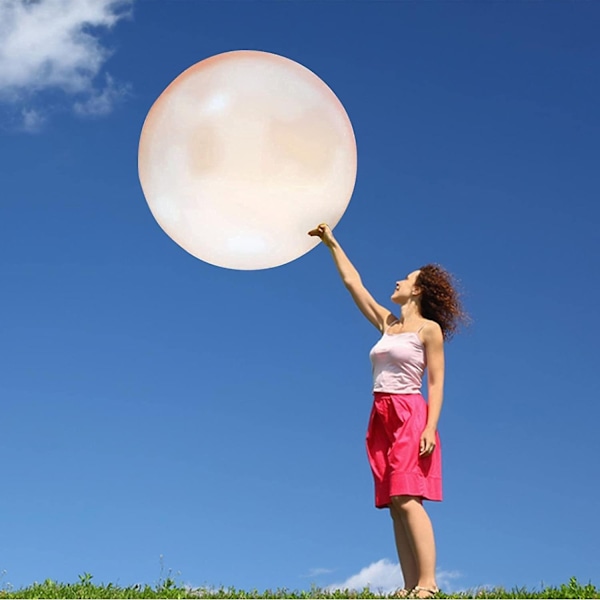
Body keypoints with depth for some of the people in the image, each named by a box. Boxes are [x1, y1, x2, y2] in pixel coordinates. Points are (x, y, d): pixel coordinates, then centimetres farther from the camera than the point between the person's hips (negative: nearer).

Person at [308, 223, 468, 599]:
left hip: (410, 417, -7)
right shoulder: (387, 323, 18)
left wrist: (430, 427, -18)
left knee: (406, 499, -19)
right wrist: (332, 244, 28)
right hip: (382, 420, 7)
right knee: (395, 505, -2)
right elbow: (352, 282, 25)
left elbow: (437, 384, -6)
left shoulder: (429, 329, 0)